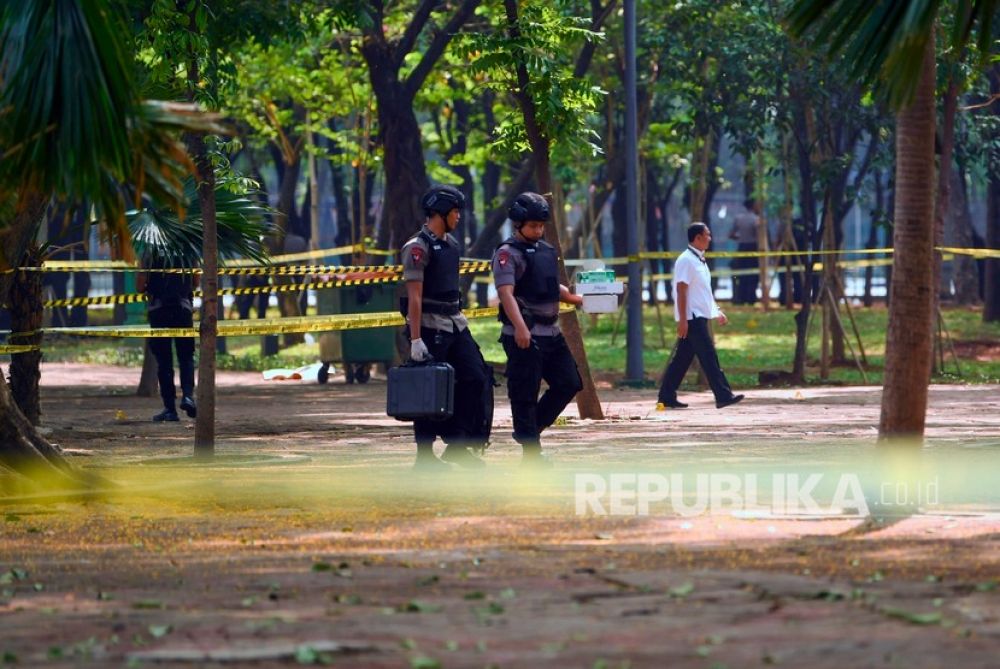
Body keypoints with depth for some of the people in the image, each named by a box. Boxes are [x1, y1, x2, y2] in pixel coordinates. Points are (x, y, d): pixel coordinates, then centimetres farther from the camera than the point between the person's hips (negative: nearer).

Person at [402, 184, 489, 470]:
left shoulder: (451, 243, 13)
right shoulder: (418, 247, -13)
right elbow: (415, 297, -18)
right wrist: (415, 340, -21)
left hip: (456, 325, 8)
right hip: (431, 328, -8)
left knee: (475, 379, 1)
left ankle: (456, 445, 7)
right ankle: (425, 455, 6)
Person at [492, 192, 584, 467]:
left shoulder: (547, 250, 17)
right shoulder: (508, 254, -8)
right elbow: (506, 292, -19)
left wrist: (579, 299, 16)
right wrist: (520, 327, -31)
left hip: (551, 332, 8)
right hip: (524, 336, -8)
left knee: (569, 383, 8)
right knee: (525, 394, -3)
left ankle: (531, 429, 21)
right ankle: (531, 451, 1)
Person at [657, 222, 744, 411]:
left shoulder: (699, 260, 16)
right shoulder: (686, 261, -14)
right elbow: (681, 291, -18)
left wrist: (717, 311, 22)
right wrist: (682, 320, -21)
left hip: (699, 317, 10)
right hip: (692, 317, -10)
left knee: (682, 358, 10)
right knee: (709, 357, -11)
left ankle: (667, 397, 13)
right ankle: (723, 396, -12)